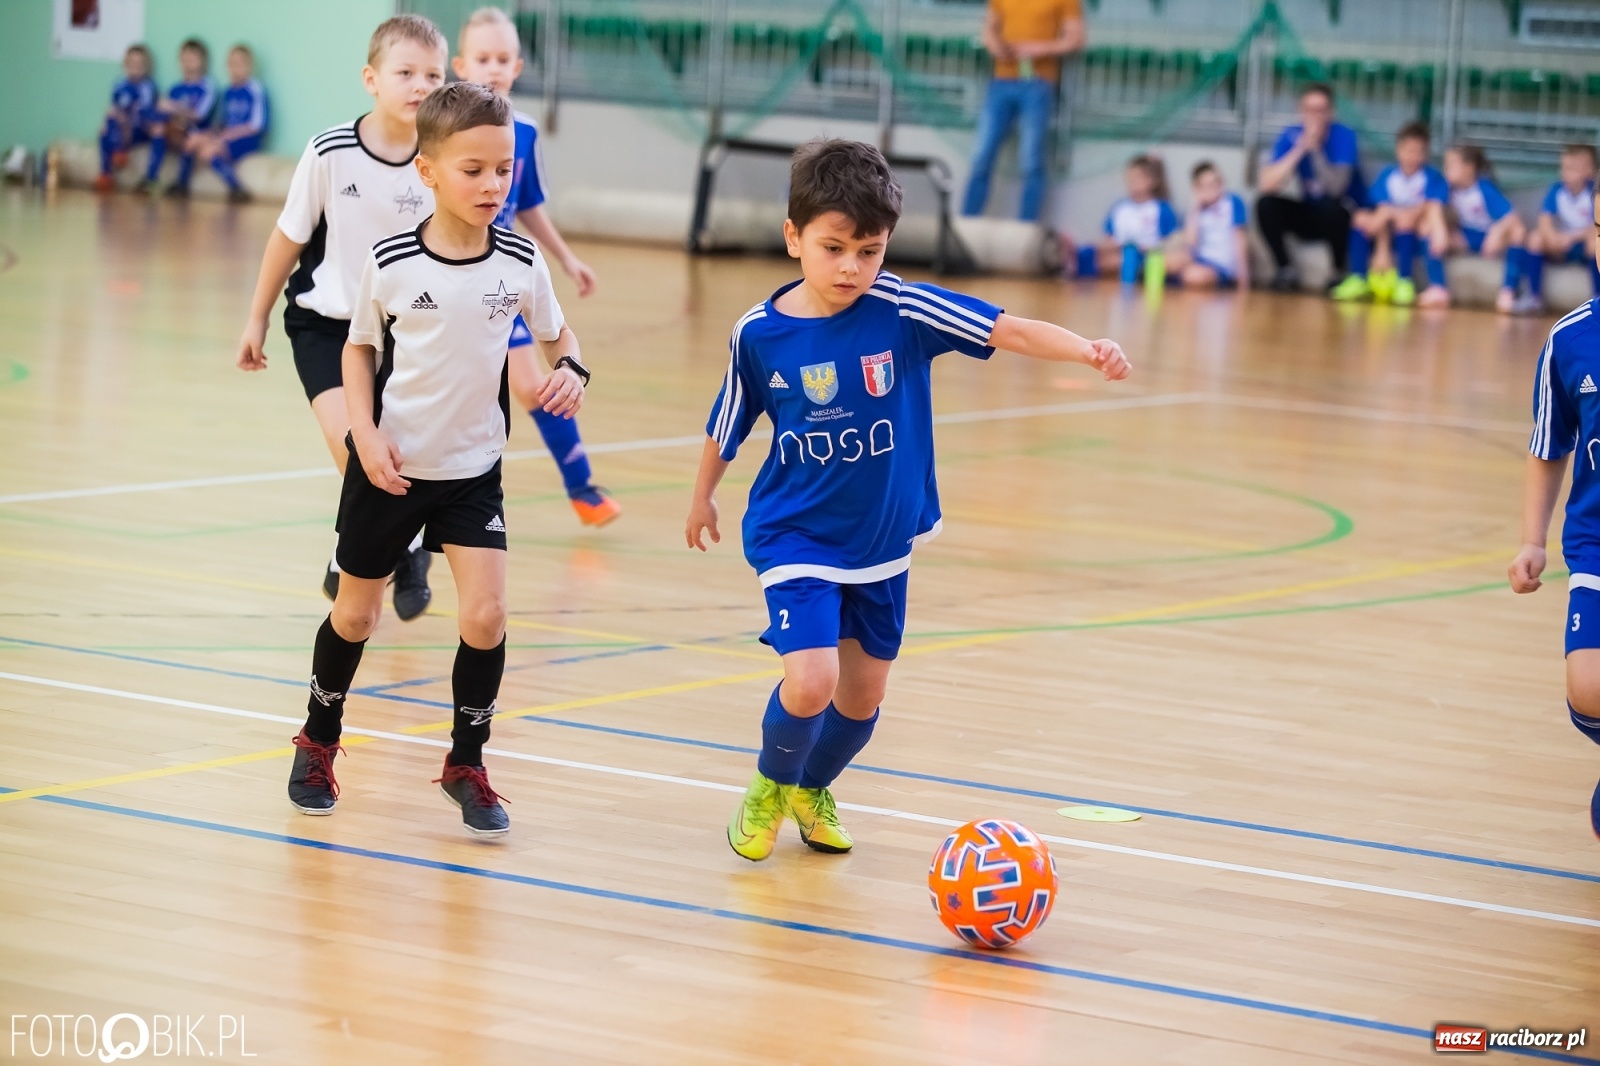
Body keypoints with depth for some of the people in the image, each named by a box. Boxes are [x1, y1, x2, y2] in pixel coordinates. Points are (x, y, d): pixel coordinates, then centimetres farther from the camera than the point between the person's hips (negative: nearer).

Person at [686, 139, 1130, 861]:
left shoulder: (900, 309, -17)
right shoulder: (760, 334, -14)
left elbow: (1012, 331, -25)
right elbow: (728, 427, 5)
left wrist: (1091, 352, -42)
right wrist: (703, 496, 20)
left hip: (882, 537, 2)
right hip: (795, 535, -2)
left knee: (864, 690, 13)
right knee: (810, 683, -19)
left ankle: (812, 790, 44)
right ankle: (770, 785, 14)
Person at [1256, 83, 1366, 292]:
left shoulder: (1344, 136, -17)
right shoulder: (1291, 136, -8)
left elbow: (1336, 188, -29)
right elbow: (1267, 184, -22)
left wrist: (1316, 149, -36)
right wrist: (1300, 148, -28)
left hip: (1345, 216, -3)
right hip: (1309, 215, 3)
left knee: (1331, 207, -36)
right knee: (1266, 204, -20)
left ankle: (1339, 272, -13)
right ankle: (1285, 269, -9)